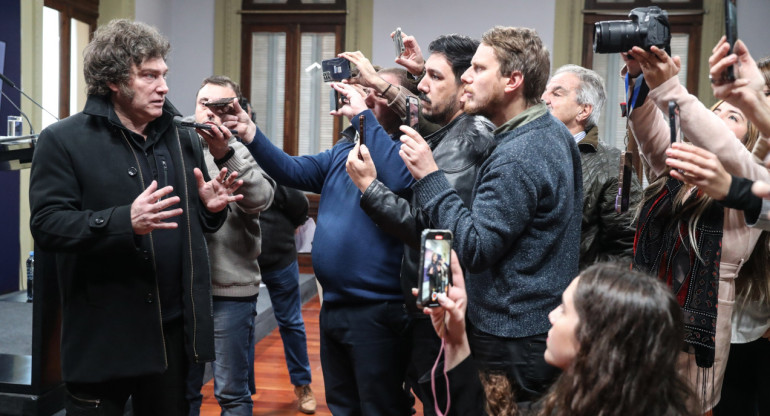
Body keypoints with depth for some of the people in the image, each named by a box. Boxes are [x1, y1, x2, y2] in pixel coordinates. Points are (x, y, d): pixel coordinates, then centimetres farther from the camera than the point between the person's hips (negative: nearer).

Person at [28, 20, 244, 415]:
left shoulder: (184, 138, 11)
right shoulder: (64, 140, -6)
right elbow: (47, 224, -15)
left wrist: (211, 206, -5)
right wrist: (124, 221, -28)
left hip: (175, 330, 5)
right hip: (103, 336, -5)